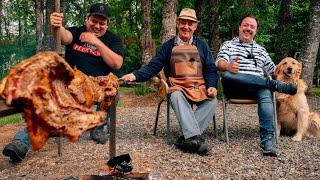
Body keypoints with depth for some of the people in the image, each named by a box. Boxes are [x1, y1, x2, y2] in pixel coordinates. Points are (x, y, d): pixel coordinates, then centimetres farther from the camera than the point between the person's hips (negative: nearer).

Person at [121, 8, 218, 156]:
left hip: (199, 88, 2)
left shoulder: (201, 46, 15)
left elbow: (211, 69, 11)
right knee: (176, 96, -36)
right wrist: (135, 75, -15)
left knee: (212, 101, -29)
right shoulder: (168, 46, 10)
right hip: (178, 88, -1)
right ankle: (195, 137, -43)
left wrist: (211, 86, -8)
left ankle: (186, 138, -32)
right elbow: (153, 66, 2)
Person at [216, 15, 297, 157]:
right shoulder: (228, 45, 19)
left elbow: (272, 71, 29)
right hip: (235, 88, -2)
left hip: (257, 87, 2)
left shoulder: (261, 50, 30)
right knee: (227, 75, -36)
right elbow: (219, 63, -1)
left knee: (266, 94, -34)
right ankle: (275, 85, -33)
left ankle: (267, 139, -43)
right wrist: (228, 66, -24)